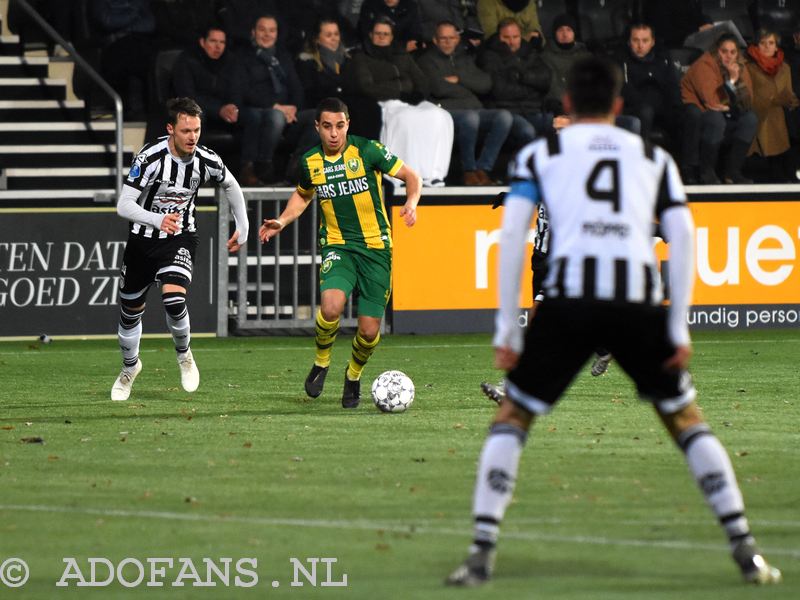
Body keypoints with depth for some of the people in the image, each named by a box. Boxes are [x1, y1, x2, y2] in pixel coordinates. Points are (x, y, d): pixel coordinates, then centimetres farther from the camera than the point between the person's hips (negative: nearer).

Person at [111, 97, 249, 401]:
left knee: (174, 299, -26)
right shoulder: (150, 158, -23)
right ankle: (130, 367, 43)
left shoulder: (205, 160, -14)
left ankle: (184, 355, 4)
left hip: (181, 239, 0)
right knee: (130, 312, 13)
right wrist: (157, 220, -43)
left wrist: (243, 227, 16)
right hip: (143, 239, 0)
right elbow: (124, 205, -25)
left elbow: (230, 186, 10)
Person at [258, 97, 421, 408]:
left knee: (369, 330, -3)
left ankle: (353, 376, 30)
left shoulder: (367, 150, -9)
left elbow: (411, 176, -2)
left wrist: (411, 203, -22)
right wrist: (282, 222, 8)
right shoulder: (310, 162, 2)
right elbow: (302, 195, 24)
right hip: (337, 246, 1)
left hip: (375, 247, -1)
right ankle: (321, 363, 1)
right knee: (331, 305, -29)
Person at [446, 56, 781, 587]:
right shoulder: (654, 158, 23)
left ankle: (482, 553, -1)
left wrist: (507, 329, 6)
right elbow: (682, 234, 11)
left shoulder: (540, 154, 19)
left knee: (512, 417, 12)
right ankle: (746, 549, 11)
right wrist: (679, 329, 9)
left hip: (569, 296, -1)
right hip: (640, 299, 1)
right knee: (686, 420, 18)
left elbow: (512, 233, 6)